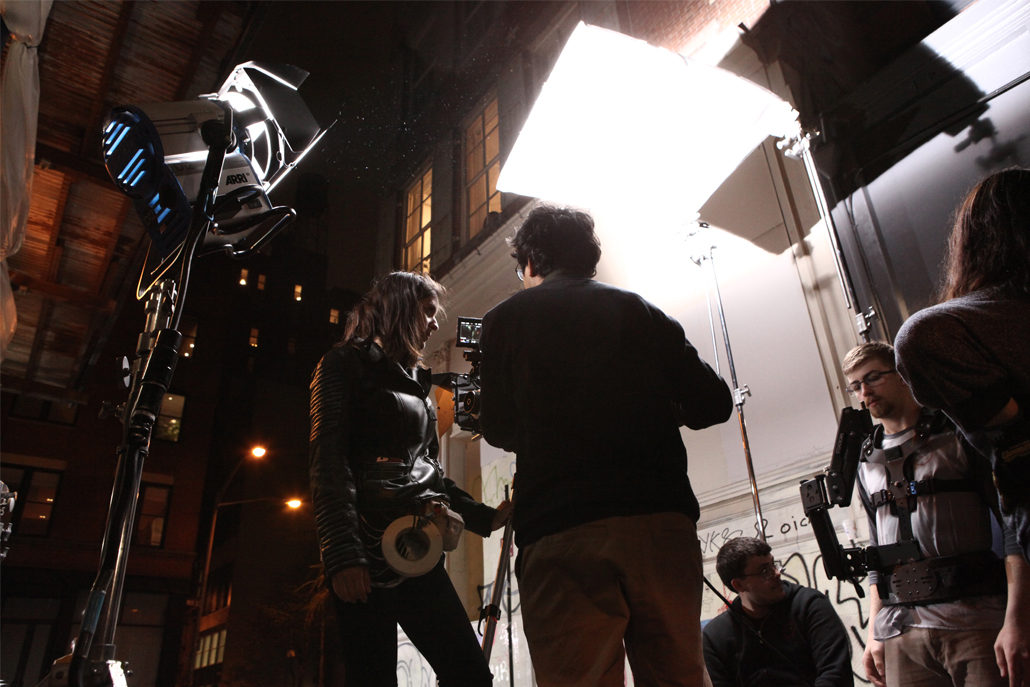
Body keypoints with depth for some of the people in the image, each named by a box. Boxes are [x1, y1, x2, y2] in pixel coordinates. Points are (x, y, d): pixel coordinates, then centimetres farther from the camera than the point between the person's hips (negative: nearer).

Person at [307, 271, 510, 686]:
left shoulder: (416, 381, 24)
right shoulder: (346, 365, 4)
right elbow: (328, 464, -9)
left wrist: (484, 517, 15)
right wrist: (343, 553, -19)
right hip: (369, 551, -6)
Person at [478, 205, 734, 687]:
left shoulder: (506, 320, 9)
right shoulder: (640, 311, 15)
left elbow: (498, 431, 14)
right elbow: (713, 403, 13)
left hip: (562, 531, -3)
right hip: (665, 520, 3)